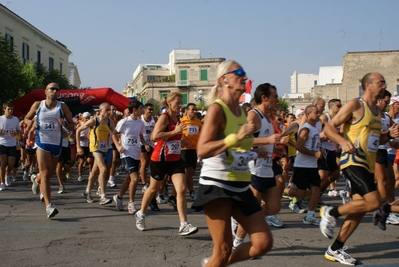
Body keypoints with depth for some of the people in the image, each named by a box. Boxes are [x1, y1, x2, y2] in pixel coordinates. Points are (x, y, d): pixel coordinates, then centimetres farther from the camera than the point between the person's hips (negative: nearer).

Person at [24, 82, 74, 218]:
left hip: (57, 143, 3)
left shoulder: (62, 107, 1)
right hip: (42, 142, -3)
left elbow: (72, 126, 2)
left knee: (51, 173, 18)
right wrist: (31, 123, -7)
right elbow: (27, 118, 16)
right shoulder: (37, 105, 1)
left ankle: (36, 179, 54)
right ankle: (49, 206, -17)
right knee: (45, 173, -13)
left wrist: (65, 123, -20)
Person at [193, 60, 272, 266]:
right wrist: (236, 137, -30)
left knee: (264, 243, 4)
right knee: (223, 249, -4)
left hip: (241, 186, 8)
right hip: (217, 185, -8)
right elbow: (202, 150, -24)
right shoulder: (217, 109, -13)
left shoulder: (242, 111, 12)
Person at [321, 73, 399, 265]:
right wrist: (343, 141, -30)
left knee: (359, 209, 7)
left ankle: (334, 250, 16)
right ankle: (331, 212, 0)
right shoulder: (355, 105, -9)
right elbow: (328, 128, -13)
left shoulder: (377, 110, 16)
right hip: (353, 161, -9)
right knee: (374, 202, -20)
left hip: (368, 164, 9)